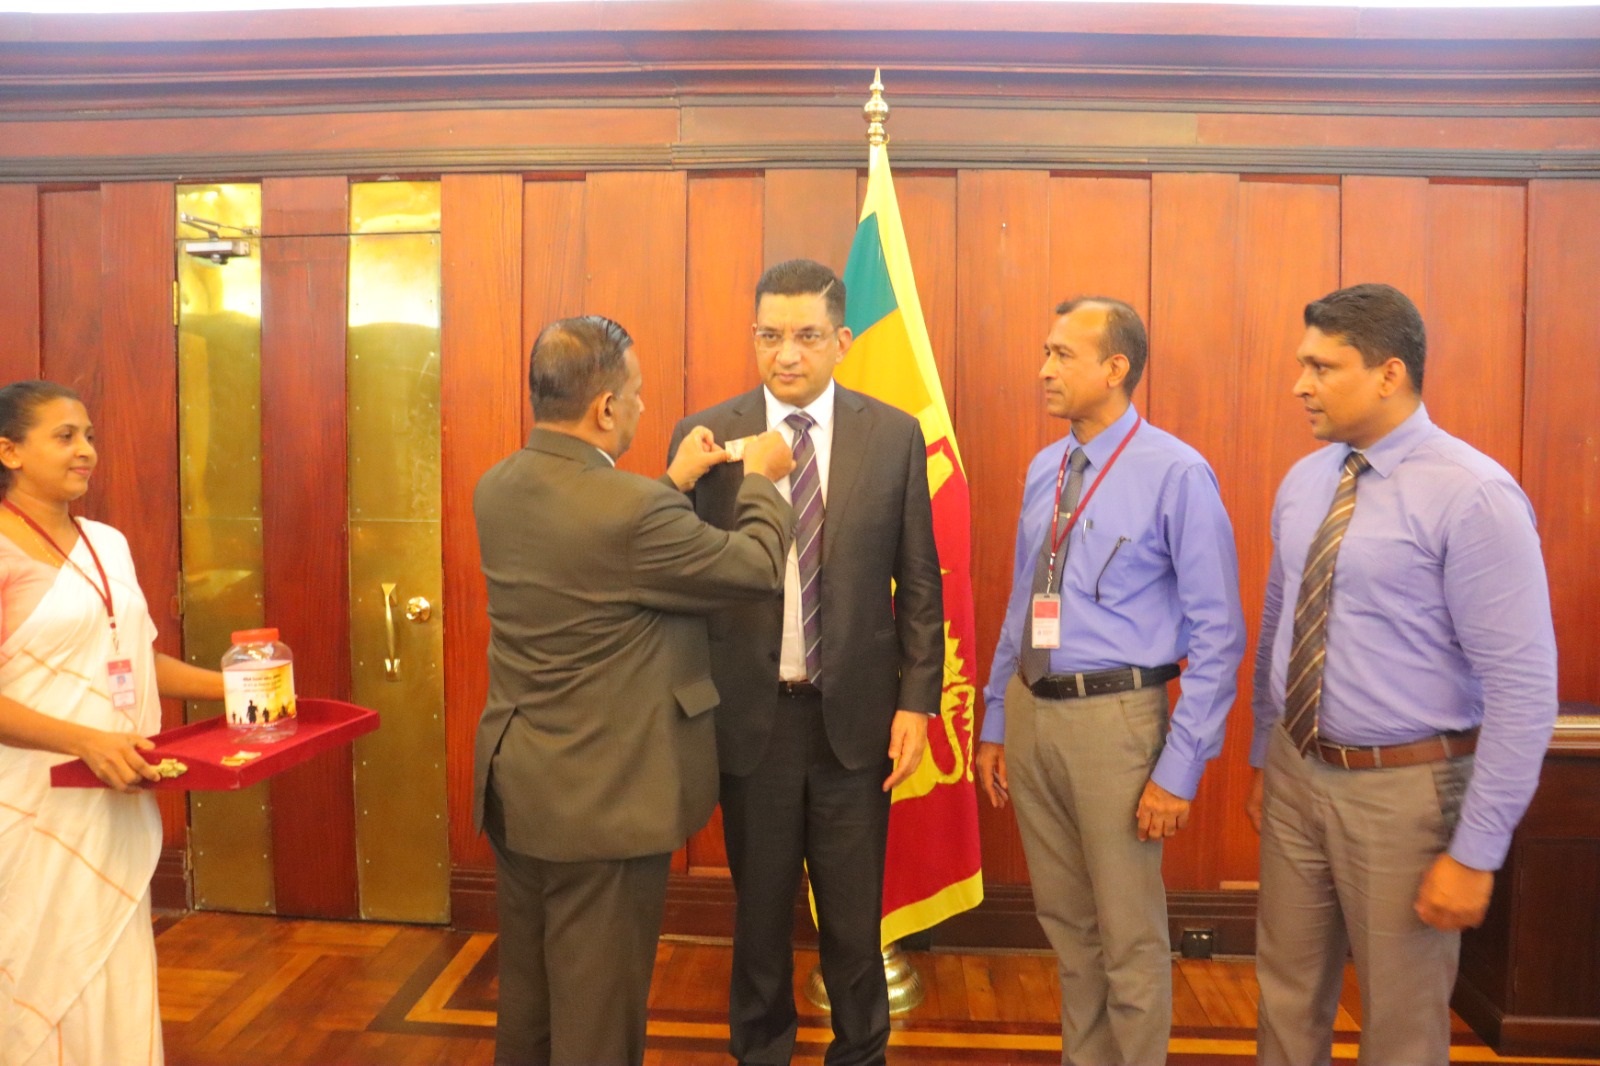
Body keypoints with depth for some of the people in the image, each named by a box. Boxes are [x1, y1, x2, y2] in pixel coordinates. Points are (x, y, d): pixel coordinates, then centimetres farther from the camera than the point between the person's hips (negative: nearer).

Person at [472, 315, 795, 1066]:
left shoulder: (495, 489, -1)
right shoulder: (635, 509, -25)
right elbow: (759, 568, -12)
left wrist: (675, 484, 14)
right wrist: (760, 481, 5)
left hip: (514, 784, 8)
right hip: (604, 796, -8)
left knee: (526, 991, 24)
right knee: (597, 1002, 10)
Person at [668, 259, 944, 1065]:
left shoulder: (894, 436, -2)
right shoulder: (704, 437, -4)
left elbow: (918, 582, 1)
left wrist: (917, 699, -3)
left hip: (855, 714, 0)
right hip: (750, 715, 0)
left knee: (853, 915, 15)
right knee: (759, 908, 18)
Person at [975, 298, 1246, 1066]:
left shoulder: (1177, 474, -13)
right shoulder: (1043, 470, 6)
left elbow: (1217, 634, -12)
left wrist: (1180, 768, -13)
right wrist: (995, 724, 14)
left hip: (1114, 717, -6)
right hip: (1030, 710, 6)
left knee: (1129, 935, 10)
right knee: (1064, 919, 21)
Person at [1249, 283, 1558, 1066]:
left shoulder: (1472, 496, -18)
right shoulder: (1303, 483, 3)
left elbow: (1524, 688, -18)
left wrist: (1476, 853, -17)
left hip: (1404, 788, -6)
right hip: (1295, 773, 6)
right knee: (1288, 991, 21)